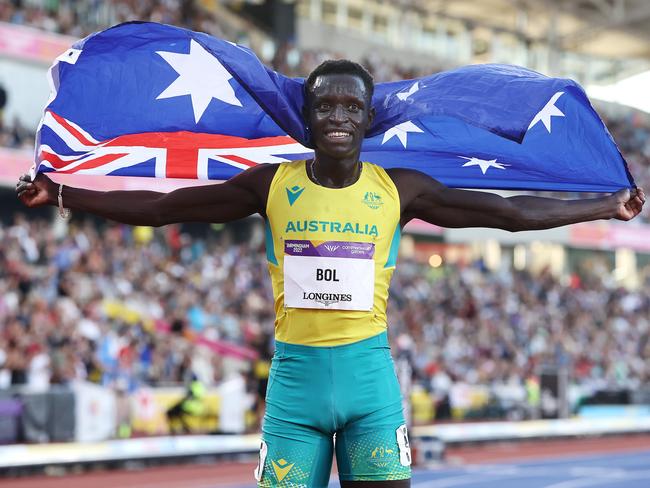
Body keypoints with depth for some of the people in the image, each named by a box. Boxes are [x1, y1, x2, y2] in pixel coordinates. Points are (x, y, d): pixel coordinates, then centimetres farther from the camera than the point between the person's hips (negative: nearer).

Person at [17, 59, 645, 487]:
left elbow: (512, 212, 5)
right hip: (295, 374, 0)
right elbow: (156, 207, 4)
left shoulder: (399, 189, 1)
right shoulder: (270, 184, 1)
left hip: (369, 374, 0)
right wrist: (59, 194, 1)